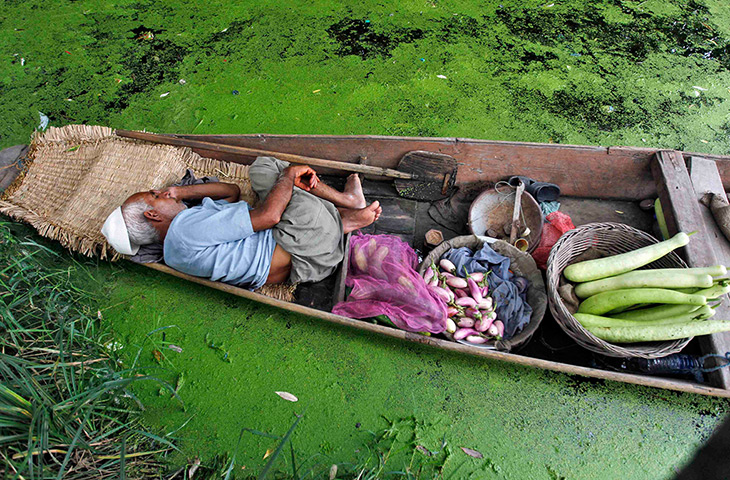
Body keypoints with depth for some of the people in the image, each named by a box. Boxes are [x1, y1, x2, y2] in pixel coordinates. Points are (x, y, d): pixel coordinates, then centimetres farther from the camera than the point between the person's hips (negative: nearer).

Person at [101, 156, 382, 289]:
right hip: (302, 258, -10)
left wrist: (179, 192, 4)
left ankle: (347, 201, 9)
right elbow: (268, 215, -24)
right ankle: (343, 220, 5)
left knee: (262, 168, 11)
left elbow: (231, 191, 17)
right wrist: (289, 174, -10)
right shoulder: (186, 226, -21)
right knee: (284, 171, -21)